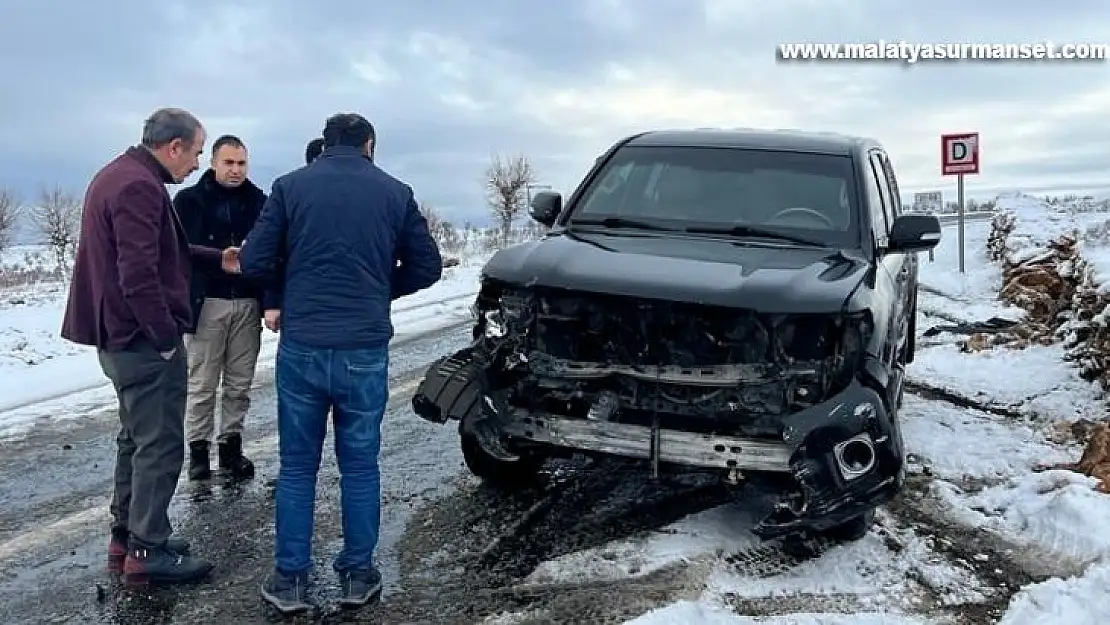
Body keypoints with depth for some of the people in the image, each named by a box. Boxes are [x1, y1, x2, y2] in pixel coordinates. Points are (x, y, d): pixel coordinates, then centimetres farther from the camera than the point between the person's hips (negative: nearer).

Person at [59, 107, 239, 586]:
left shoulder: (117, 175, 14)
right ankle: (147, 552, 6)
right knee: (161, 445, -2)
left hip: (120, 337, 11)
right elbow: (139, 274, -27)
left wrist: (217, 258, 17)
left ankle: (126, 536, 27)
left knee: (136, 438, 18)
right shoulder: (140, 187, -20)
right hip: (146, 340, -11)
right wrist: (167, 337, -19)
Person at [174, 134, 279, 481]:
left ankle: (231, 445, 20)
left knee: (240, 384, 8)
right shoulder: (188, 200, 1)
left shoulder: (259, 202, 6)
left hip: (248, 304, 2)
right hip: (206, 304, -2)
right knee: (202, 384, 4)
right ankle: (198, 449, 16)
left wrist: (272, 302, -9)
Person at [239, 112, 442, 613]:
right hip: (365, 351, 0)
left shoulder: (290, 186, 1)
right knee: (360, 467, 12)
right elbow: (427, 266, 7)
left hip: (301, 348, 0)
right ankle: (358, 576, 22)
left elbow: (252, 263, -1)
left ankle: (289, 579, 18)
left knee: (297, 468, 12)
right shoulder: (395, 192, 4)